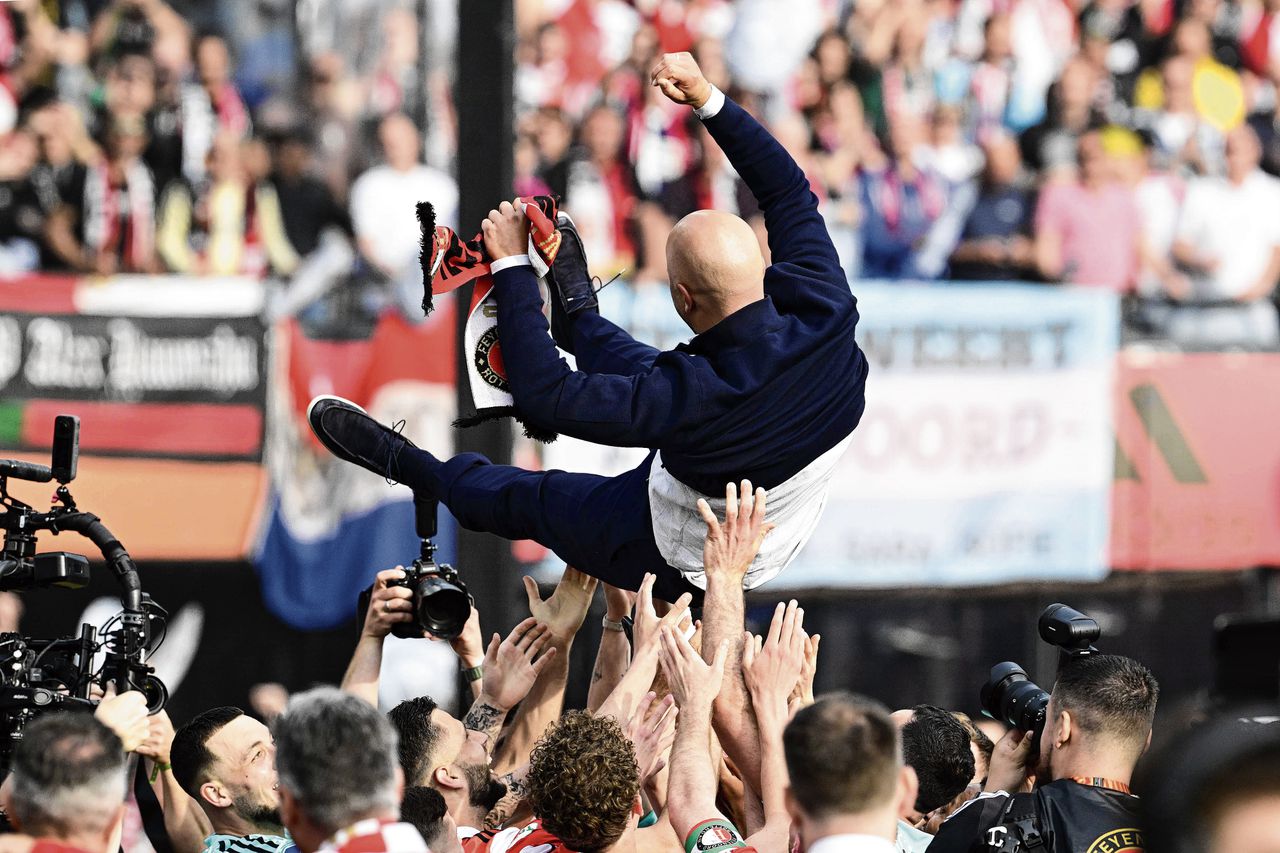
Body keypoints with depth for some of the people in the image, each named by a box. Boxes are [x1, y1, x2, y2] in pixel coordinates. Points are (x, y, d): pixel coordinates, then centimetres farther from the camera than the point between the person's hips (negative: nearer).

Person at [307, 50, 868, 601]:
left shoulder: (692, 396, -42)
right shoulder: (823, 311, -27)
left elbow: (542, 394, -33)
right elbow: (789, 193, -8)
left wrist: (511, 267, -25)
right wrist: (710, 100, -10)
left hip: (682, 567, -5)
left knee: (531, 498, 22)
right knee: (644, 368, 22)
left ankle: (403, 463, 45)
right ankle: (577, 319, 52)